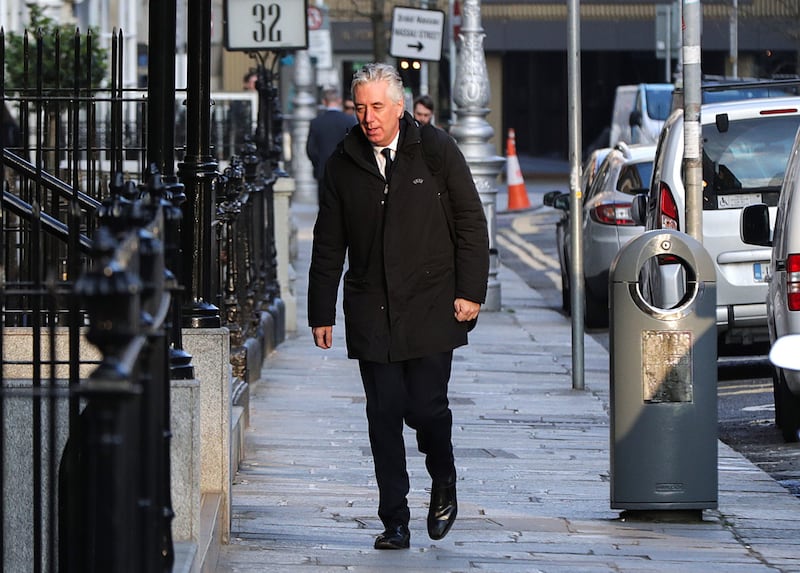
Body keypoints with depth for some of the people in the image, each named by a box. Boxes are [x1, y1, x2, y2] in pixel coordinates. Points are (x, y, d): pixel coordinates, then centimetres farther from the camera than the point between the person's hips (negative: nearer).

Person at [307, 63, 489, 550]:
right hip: (371, 313, 2)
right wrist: (322, 312, 9)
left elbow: (471, 223, 2)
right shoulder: (344, 162, 6)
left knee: (425, 406, -7)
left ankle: (444, 482, 24)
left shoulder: (437, 150, 0)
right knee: (384, 413, -1)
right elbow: (328, 244, 12)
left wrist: (470, 291, -5)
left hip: (431, 308, -2)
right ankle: (395, 522, 5)